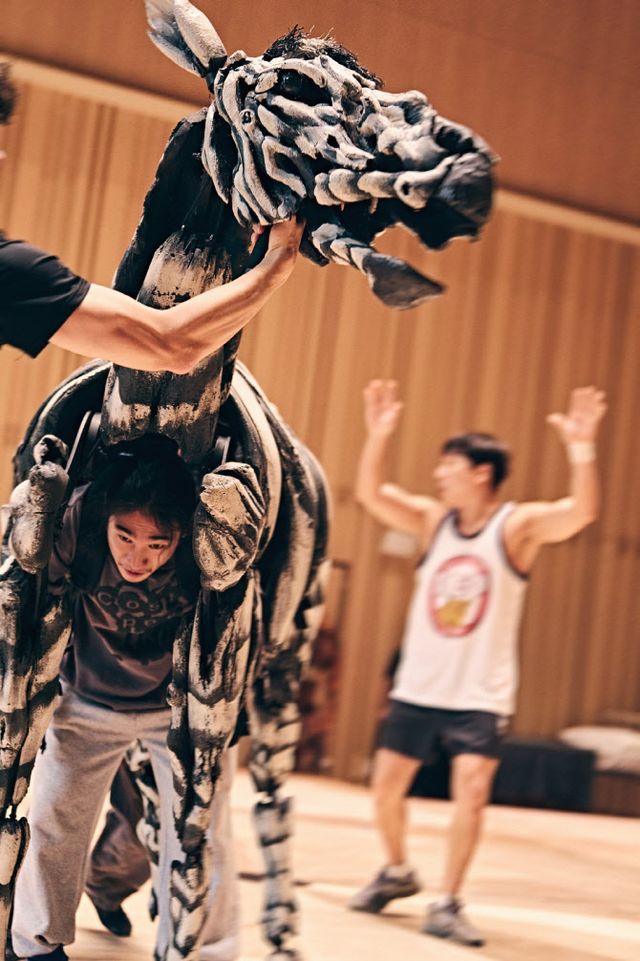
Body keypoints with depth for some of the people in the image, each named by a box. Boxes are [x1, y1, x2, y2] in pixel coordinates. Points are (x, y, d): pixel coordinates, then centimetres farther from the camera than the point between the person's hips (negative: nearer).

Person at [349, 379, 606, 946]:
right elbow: (370, 494, -2)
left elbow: (581, 514, -25)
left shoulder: (518, 526, -10)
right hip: (417, 688, 4)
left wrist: (581, 449, -38)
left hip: (481, 696, -4)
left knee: (472, 792, -15)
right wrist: (379, 435, -13)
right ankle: (398, 873, 34)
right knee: (386, 788, 9)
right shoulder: (433, 520, 3)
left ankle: (447, 905, -1)